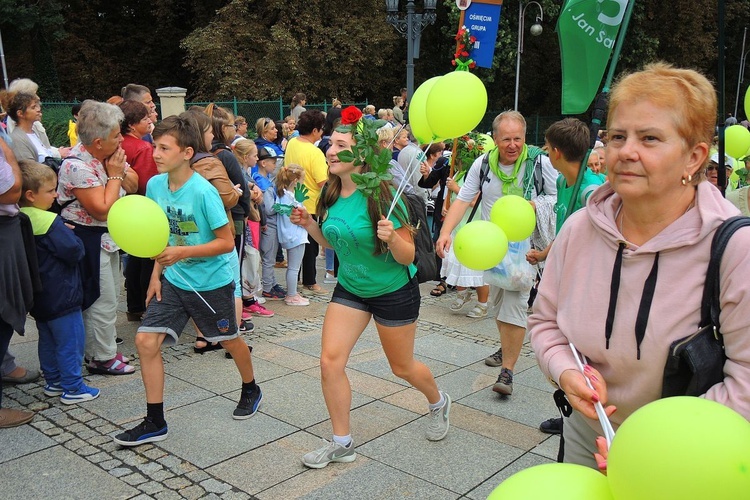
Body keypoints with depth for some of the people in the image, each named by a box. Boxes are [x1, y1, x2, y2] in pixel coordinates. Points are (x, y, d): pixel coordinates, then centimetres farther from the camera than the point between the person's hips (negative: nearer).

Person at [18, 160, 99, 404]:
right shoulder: (49, 221, -22)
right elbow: (74, 251, -24)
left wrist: (63, 231, 4)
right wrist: (71, 235, -4)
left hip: (39, 296, 9)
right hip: (60, 295, -9)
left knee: (48, 340, 19)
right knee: (71, 341, 1)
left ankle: (53, 382, 30)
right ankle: (73, 388, 7)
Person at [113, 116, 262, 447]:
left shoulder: (203, 192, -23)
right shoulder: (155, 185, -4)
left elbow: (227, 242, -19)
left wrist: (183, 253, -28)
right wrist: (156, 273, 4)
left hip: (212, 283, -5)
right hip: (173, 281, 5)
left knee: (229, 341, 15)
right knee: (146, 341, -6)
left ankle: (251, 390, 46)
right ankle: (155, 423, 7)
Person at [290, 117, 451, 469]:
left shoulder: (381, 197, -24)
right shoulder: (331, 195, -6)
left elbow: (407, 257, -21)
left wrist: (391, 237, -40)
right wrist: (309, 224, -6)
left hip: (393, 291, -5)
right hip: (349, 288, 5)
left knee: (402, 367, 12)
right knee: (330, 361, -6)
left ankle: (438, 403, 46)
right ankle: (342, 444, 12)